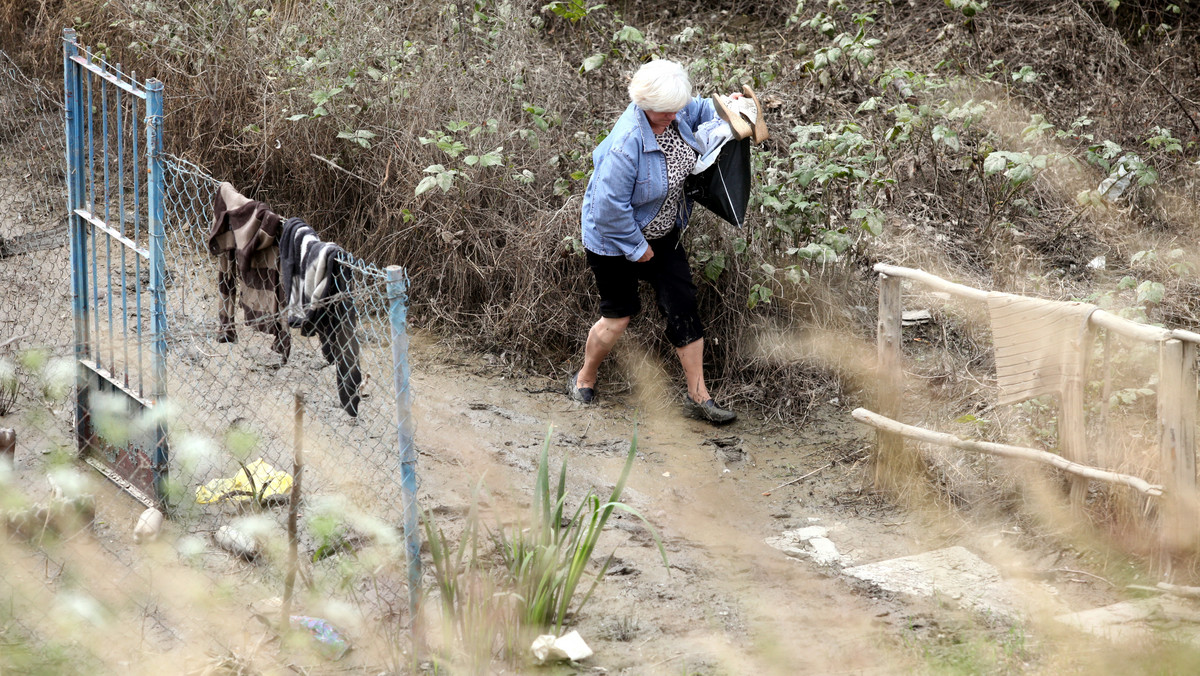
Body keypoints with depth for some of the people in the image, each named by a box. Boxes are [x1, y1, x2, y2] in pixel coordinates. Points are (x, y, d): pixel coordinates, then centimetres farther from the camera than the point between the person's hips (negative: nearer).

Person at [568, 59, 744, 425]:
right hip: (615, 236, -7)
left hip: (662, 232, 7)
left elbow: (700, 110, 16)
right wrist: (636, 248, -19)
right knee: (619, 314, 5)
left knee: (683, 305, 3)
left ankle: (698, 395, 11)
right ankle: (584, 381, 31)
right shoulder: (628, 142, -35)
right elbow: (610, 204, -31)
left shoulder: (676, 113, -11)